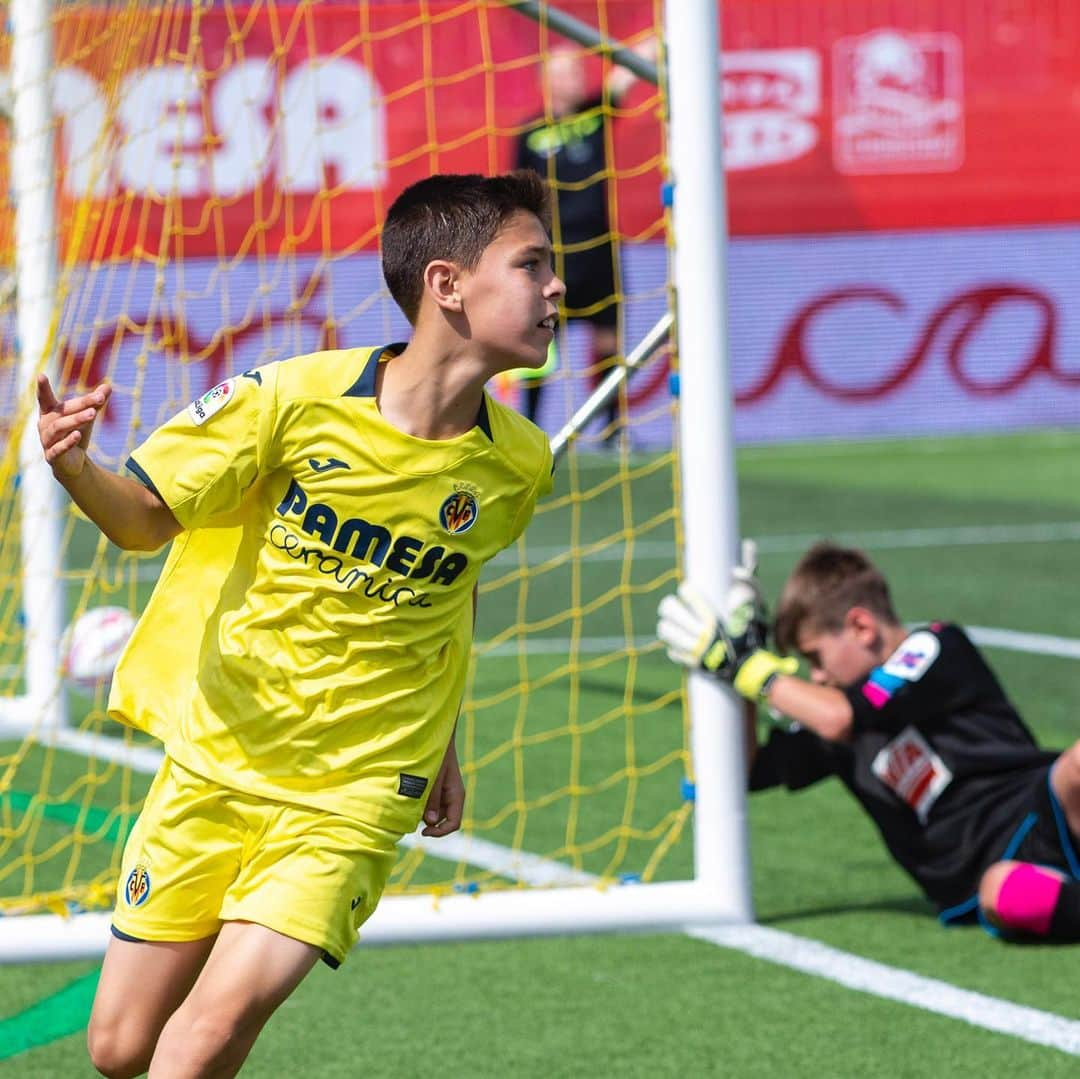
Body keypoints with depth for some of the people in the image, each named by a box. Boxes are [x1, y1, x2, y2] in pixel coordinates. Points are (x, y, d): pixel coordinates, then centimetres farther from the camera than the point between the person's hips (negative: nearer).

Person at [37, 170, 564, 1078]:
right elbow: (146, 519, -5)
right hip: (214, 761, 0)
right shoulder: (295, 398, -13)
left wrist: (441, 749, 19)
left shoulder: (517, 466, -5)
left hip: (353, 796, 0)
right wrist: (77, 470, -26)